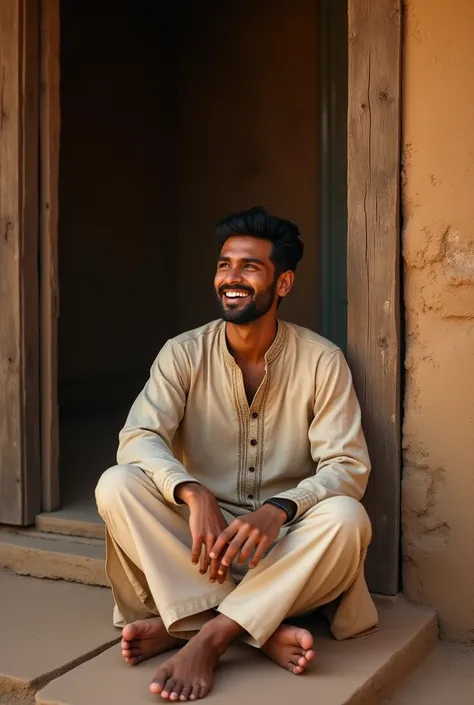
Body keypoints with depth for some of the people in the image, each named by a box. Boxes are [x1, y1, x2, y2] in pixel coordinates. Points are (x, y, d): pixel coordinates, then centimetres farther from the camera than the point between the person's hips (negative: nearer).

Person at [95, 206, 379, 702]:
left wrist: (277, 510, -33)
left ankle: (206, 633, -25)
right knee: (116, 485, -24)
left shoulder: (322, 361, -7)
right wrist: (194, 494, -35)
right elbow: (138, 438, -15)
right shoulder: (183, 354, -3)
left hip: (284, 545, -1)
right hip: (199, 534, 2)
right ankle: (264, 629, -26)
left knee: (346, 519, -31)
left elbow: (347, 466, -13)